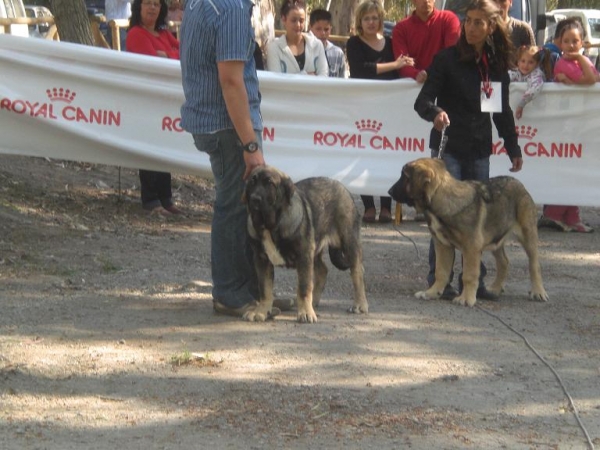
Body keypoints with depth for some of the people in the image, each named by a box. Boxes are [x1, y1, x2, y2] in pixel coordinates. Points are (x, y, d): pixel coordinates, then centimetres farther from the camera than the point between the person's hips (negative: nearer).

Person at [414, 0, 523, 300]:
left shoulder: (497, 65, 7)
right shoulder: (447, 59, -7)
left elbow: (503, 111, 16)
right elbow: (423, 101, -11)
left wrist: (513, 148, 15)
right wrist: (435, 112, -33)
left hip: (479, 150, 4)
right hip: (449, 148, -4)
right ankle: (438, 279, 2)